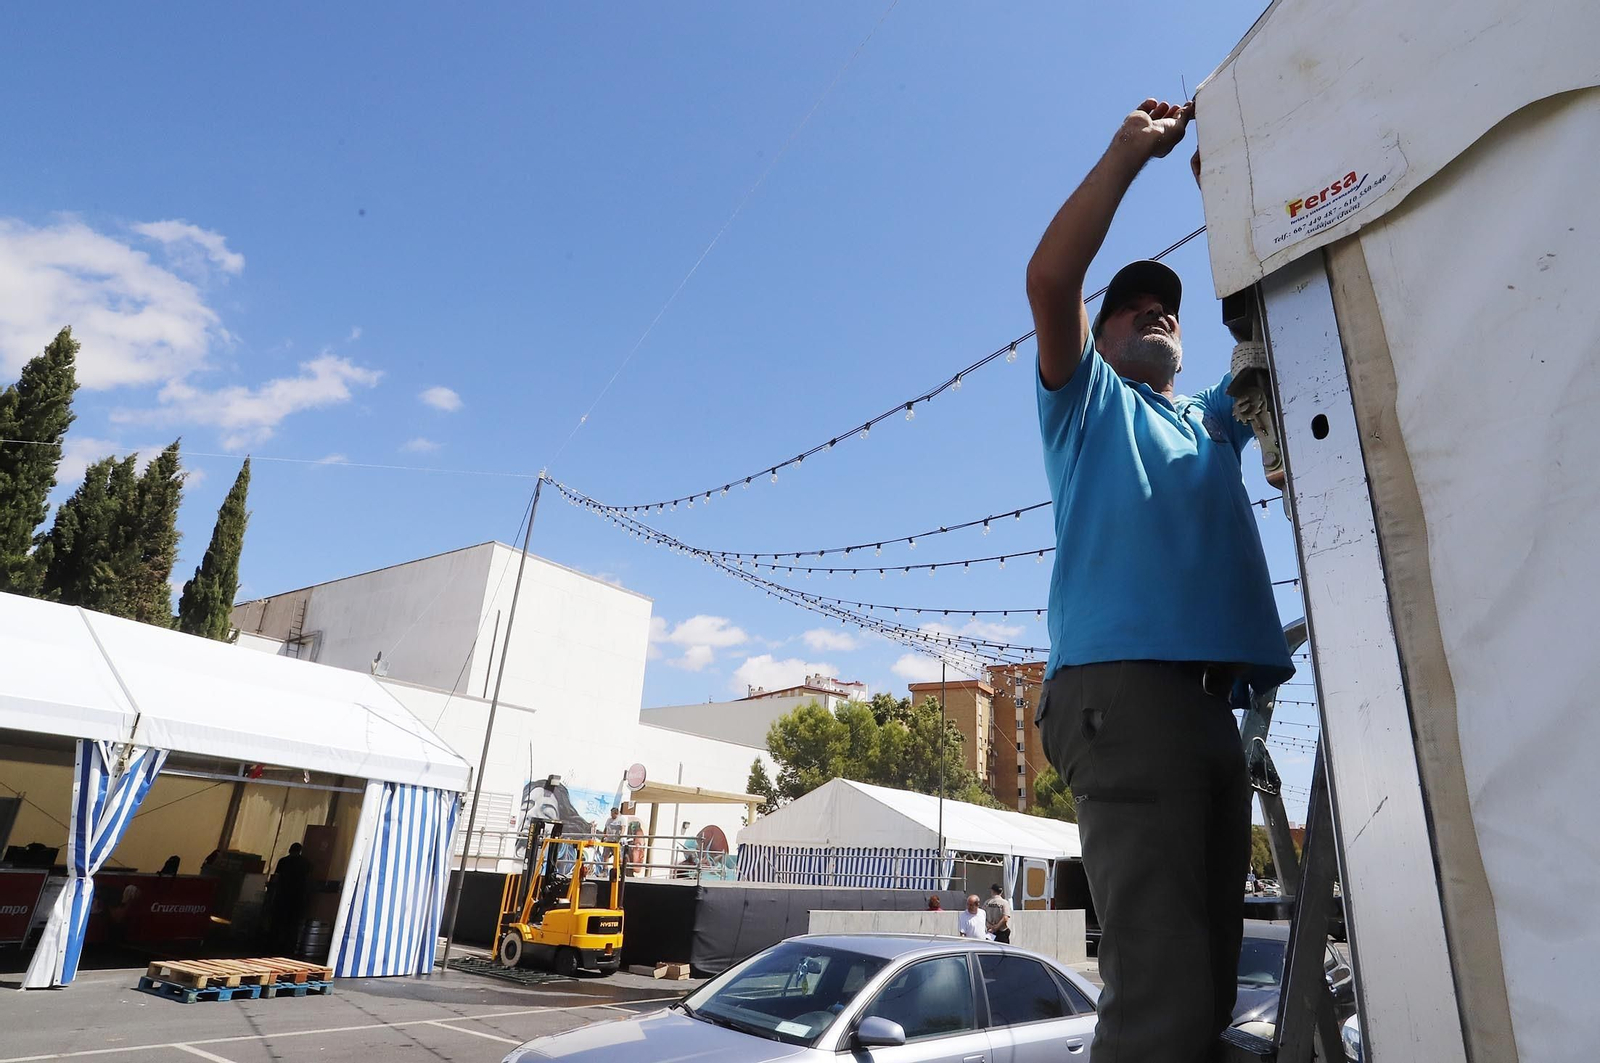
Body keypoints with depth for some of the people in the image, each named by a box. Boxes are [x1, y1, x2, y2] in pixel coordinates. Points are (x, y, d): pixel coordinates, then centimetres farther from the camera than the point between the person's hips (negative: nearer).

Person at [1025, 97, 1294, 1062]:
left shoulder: (1214, 422, 33)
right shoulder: (1088, 401, 18)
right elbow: (1050, 278, 2)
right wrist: (1131, 149, 9)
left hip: (1215, 704, 7)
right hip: (1124, 686, -7)